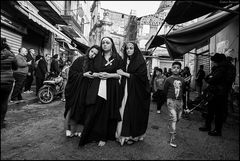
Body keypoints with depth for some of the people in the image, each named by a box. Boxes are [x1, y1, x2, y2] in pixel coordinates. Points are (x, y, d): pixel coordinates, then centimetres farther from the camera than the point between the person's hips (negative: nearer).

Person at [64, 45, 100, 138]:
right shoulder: (80, 60, -5)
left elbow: (94, 75, 11)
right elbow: (71, 72, -8)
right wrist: (83, 74, -17)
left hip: (86, 89, 3)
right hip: (75, 87, -3)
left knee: (81, 109, 5)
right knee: (72, 108, 3)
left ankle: (77, 129, 20)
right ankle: (68, 128, 21)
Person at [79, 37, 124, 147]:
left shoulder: (117, 58, 7)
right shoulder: (97, 58, 14)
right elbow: (92, 72, 14)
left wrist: (109, 75, -13)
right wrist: (98, 74, -7)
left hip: (111, 89, -2)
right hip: (97, 88, 2)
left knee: (106, 113, 1)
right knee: (92, 113, -2)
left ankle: (103, 137, 16)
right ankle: (89, 135, 12)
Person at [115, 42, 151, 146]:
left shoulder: (140, 62, -4)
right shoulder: (125, 61, 13)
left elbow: (140, 77, -15)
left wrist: (124, 74, -13)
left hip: (136, 92, -5)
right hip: (126, 90, 5)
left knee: (134, 113, -2)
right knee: (124, 112, 2)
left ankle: (134, 135, 15)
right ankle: (124, 134, 15)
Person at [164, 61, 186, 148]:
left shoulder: (182, 80, 3)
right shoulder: (168, 80, -7)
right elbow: (165, 90, 4)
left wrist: (179, 96, 14)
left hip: (180, 101, 5)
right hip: (171, 100, -4)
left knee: (178, 118, 13)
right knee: (173, 117, -12)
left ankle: (170, 127, 43)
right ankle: (172, 138, -7)